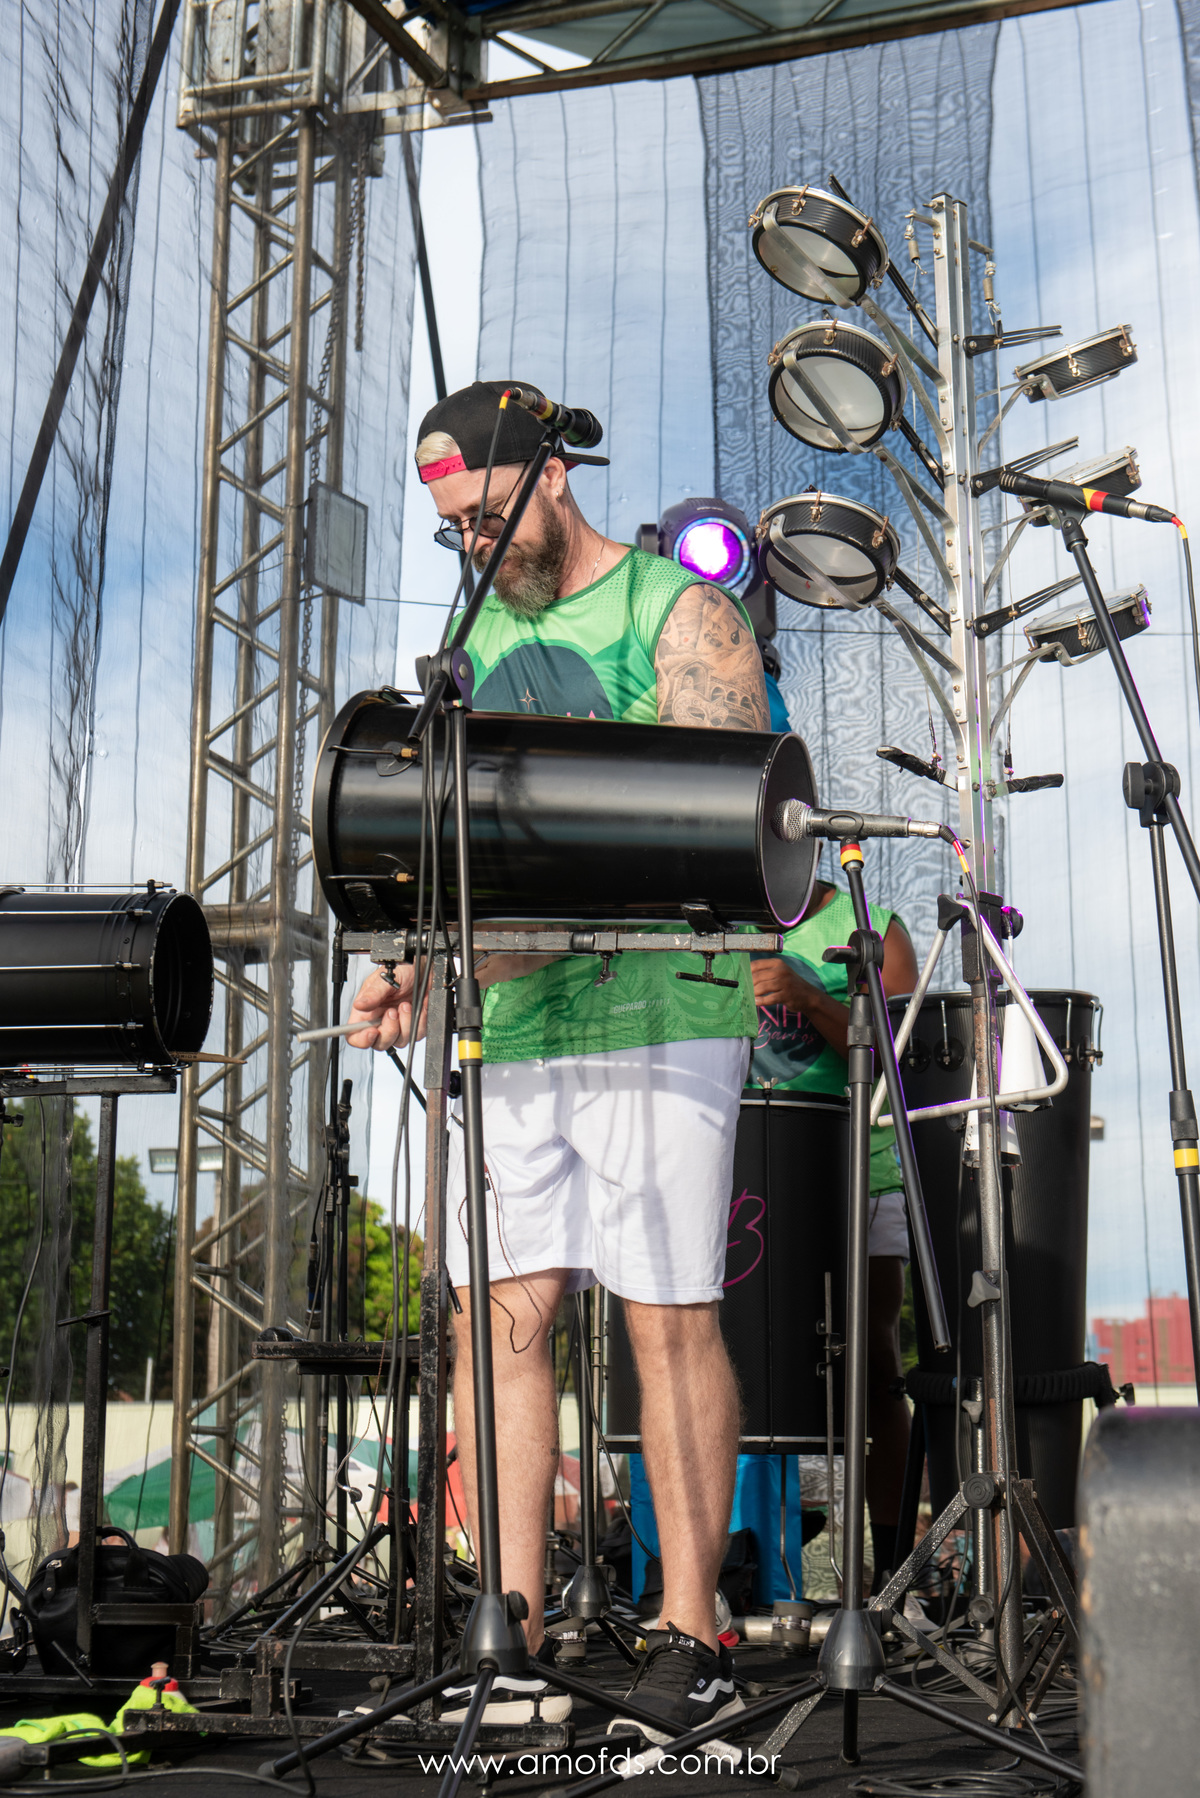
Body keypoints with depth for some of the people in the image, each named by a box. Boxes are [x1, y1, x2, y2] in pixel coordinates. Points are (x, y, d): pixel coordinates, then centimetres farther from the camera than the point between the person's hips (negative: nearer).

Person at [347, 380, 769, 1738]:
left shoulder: (678, 613, 0)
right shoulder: (477, 637, 20)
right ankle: (512, 1645, 7)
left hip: (657, 1010, -6)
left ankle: (687, 1639, 7)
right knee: (497, 1315, 1)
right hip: (504, 1026, 6)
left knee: (667, 1318, -3)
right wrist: (418, 970, 5)